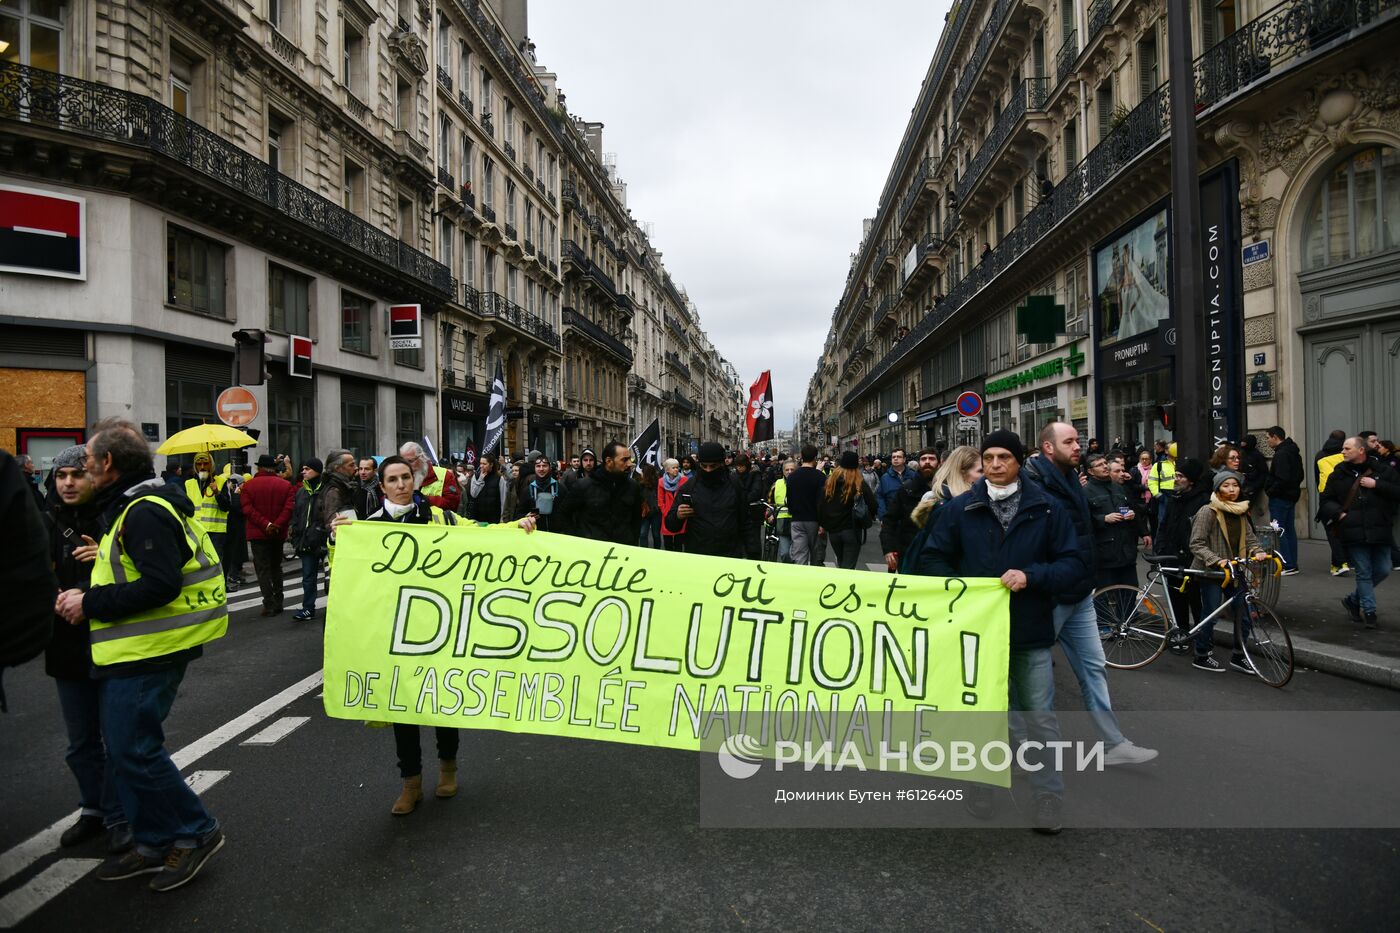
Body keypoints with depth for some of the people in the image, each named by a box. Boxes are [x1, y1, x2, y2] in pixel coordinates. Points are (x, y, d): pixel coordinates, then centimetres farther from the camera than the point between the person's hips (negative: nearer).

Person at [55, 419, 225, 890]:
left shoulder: (143, 512, -18)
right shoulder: (130, 507, 16)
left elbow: (160, 586, -26)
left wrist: (90, 603, -18)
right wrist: (91, 588, 5)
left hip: (147, 652, -11)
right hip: (132, 650, 11)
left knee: (133, 749, -5)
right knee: (126, 748, 15)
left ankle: (196, 832, 9)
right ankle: (155, 844, 26)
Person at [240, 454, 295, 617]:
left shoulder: (248, 485, -2)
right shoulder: (286, 485, 0)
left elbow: (248, 509, -12)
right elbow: (289, 508, -12)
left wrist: (266, 525, -17)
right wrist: (277, 526, -16)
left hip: (258, 534, -3)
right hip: (279, 534, 3)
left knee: (263, 569, 0)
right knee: (276, 567, 16)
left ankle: (269, 605, -7)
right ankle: (278, 603, 17)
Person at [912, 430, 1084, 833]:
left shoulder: (1046, 509, -2)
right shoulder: (960, 508, -1)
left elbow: (1073, 564, -3)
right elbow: (932, 560, 3)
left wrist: (1030, 576, -18)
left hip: (1030, 634, -1)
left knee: (1040, 718, 4)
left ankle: (1049, 795, 20)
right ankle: (982, 784, 32)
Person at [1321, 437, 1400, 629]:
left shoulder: (1383, 471, 3)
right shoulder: (1338, 474, 5)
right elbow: (1326, 500, 9)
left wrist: (1376, 485, -13)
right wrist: (1338, 513, -7)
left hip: (1380, 532, 1)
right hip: (1353, 532, -1)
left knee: (1382, 570, 6)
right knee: (1363, 573, -1)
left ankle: (1353, 599, 25)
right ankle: (1368, 611, 7)